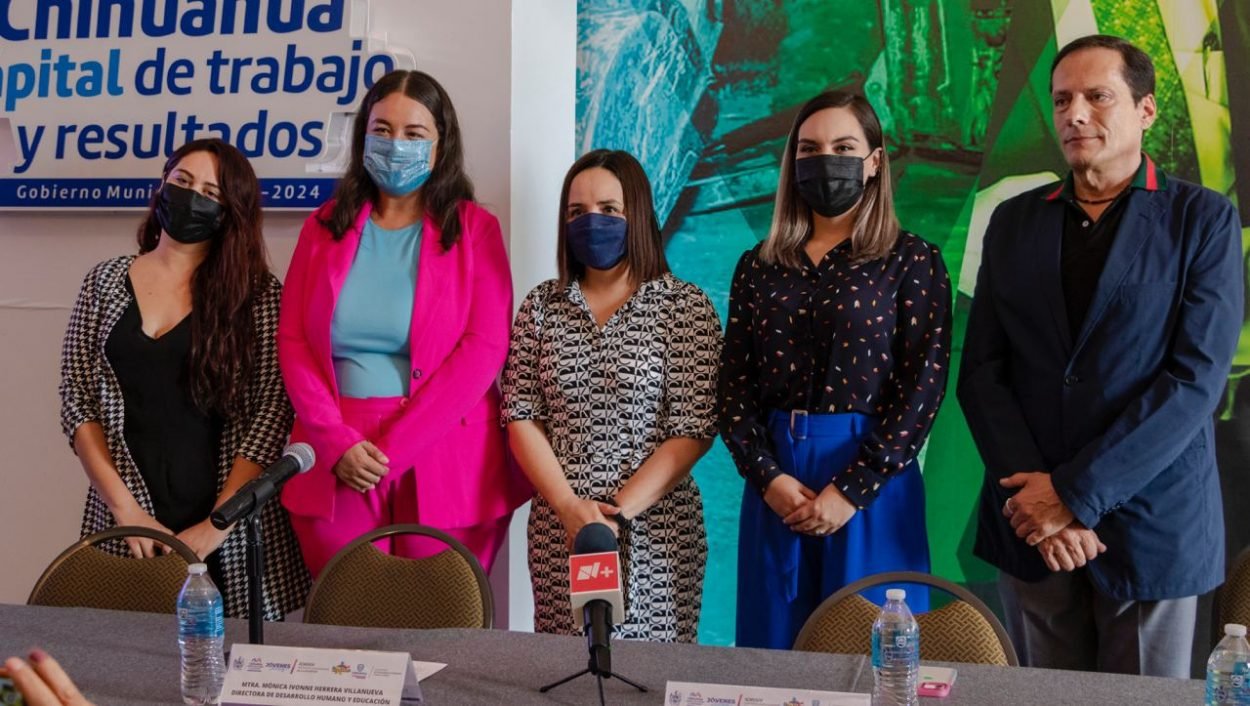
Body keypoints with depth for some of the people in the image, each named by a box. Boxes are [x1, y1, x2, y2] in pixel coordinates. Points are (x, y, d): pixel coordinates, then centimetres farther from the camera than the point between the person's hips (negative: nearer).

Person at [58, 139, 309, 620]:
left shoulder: (257, 295, -3)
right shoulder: (105, 283, 6)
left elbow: (271, 415, -8)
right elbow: (77, 401, 2)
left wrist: (216, 525, -13)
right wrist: (125, 507, -8)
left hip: (232, 532, -2)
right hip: (126, 525, 2)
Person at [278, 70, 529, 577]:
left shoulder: (475, 229, 2)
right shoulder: (324, 227, 11)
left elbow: (484, 348, -7)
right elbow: (292, 340, 6)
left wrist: (392, 447, -13)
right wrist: (337, 441, -10)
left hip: (443, 462, -2)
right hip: (337, 464, 2)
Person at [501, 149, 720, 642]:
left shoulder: (686, 307, -2)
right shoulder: (541, 306, 7)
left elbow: (693, 431, -7)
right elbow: (521, 417, 3)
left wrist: (617, 510, -13)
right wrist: (568, 506, -10)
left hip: (654, 530, -2)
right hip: (557, 528, 3)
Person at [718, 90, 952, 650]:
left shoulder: (912, 262, -1)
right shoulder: (758, 267, 9)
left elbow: (922, 389, -8)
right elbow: (734, 387, 5)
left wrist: (851, 491, -14)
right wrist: (769, 478, -9)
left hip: (873, 488, -3)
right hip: (775, 484, 3)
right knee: (774, 653, 10)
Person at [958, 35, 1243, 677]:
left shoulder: (1202, 219, -1)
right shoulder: (1014, 221, 8)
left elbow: (1196, 379, -11)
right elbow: (980, 372, 3)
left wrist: (1077, 493, -16)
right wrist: (1031, 492, -11)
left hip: (1150, 523, -2)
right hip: (1032, 523, 3)